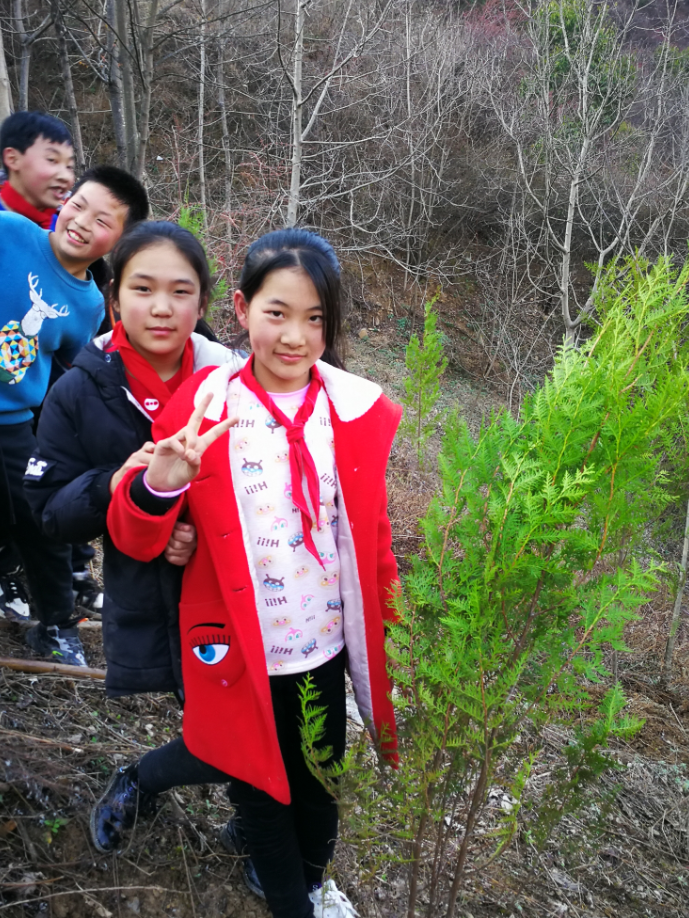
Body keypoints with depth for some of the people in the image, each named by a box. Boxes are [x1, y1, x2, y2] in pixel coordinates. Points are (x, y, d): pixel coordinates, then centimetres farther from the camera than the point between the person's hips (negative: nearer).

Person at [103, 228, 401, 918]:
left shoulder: (356, 410, -8)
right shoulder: (199, 410, -15)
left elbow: (372, 531, 3)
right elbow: (134, 544, -12)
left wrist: (392, 621, 4)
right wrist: (157, 487, -32)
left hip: (326, 643, 2)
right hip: (238, 649, -2)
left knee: (319, 772, 22)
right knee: (256, 771, 19)